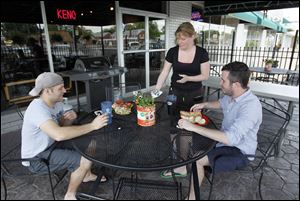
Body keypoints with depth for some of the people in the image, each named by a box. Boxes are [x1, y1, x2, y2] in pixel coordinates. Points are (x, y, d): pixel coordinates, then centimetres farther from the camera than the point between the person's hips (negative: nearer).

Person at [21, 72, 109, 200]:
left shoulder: (56, 102, -4)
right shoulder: (38, 109, -31)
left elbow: (62, 125, 9)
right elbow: (59, 134, -46)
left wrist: (70, 118, -15)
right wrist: (92, 125, -39)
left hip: (50, 145, 9)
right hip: (36, 158, -9)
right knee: (86, 161, -22)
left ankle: (87, 175, 27)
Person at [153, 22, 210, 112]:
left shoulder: (202, 53, -6)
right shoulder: (172, 52, -4)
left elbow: (205, 76, -5)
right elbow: (164, 73, -2)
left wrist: (188, 78, -21)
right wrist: (156, 89, -13)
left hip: (194, 95, -1)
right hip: (175, 94, 1)